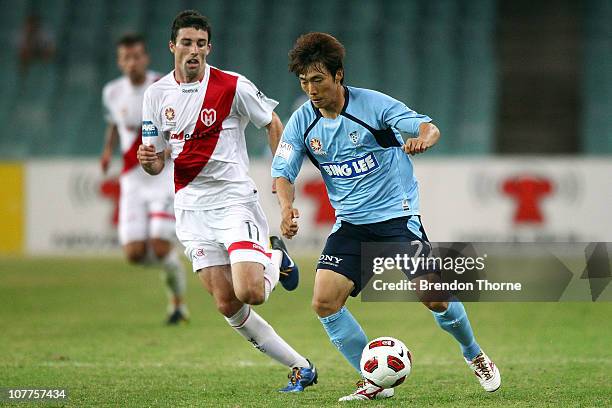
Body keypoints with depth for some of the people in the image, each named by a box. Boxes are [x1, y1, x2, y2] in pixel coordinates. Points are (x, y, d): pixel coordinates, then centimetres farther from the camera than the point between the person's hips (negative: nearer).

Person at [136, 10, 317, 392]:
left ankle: (276, 259, 16)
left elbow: (274, 124, 5)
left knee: (248, 292, -21)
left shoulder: (232, 86, -8)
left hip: (235, 199, -4)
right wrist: (148, 159, -13)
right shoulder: (157, 94, 4)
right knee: (228, 306, -2)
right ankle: (301, 367, 10)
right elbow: (156, 163, 10)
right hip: (192, 207, 4)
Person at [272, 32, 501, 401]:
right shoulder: (302, 122, -2)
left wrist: (423, 138, -41)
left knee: (433, 298, -11)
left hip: (396, 215, -4)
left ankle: (475, 356, 19)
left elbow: (429, 127, -16)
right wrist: (287, 207, -23)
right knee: (324, 303, -13)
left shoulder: (373, 104, -13)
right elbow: (283, 173, -2)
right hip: (350, 224, 4)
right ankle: (375, 383, 0)